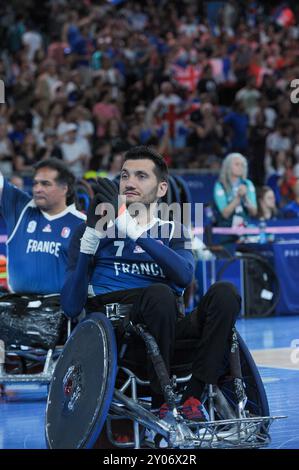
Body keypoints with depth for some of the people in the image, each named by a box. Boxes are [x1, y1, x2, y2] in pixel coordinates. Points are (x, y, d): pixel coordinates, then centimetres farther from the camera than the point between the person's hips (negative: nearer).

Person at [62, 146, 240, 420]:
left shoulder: (173, 232, 20)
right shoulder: (96, 231, 13)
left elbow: (185, 276, -6)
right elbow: (71, 308, 0)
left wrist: (132, 229, -13)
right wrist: (91, 238, -9)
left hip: (168, 330, 3)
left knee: (224, 292, -22)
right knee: (160, 293, -33)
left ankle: (193, 398, -28)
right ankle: (161, 404, -24)